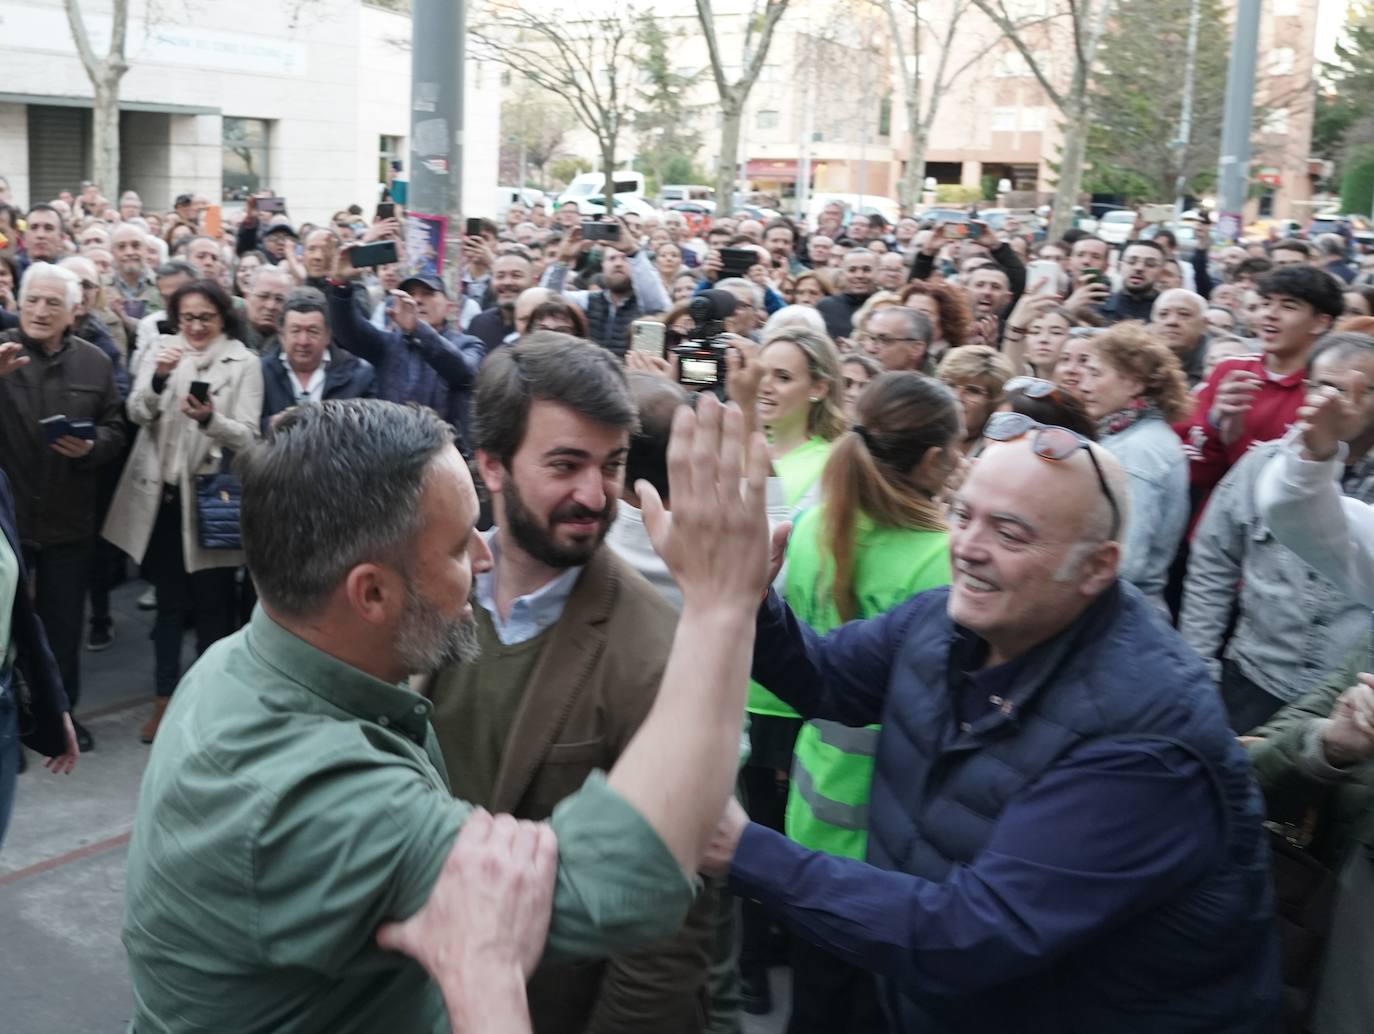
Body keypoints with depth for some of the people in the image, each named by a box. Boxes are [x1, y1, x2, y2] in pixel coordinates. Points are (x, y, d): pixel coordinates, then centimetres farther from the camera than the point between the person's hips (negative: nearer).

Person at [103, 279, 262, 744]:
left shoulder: (243, 362, -4)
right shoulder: (163, 351, 6)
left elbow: (247, 435, -10)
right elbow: (137, 414, -6)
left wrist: (211, 419, -30)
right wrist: (159, 377, -24)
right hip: (162, 492, 3)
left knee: (212, 602, 4)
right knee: (169, 600, 12)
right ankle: (165, 697, 21)